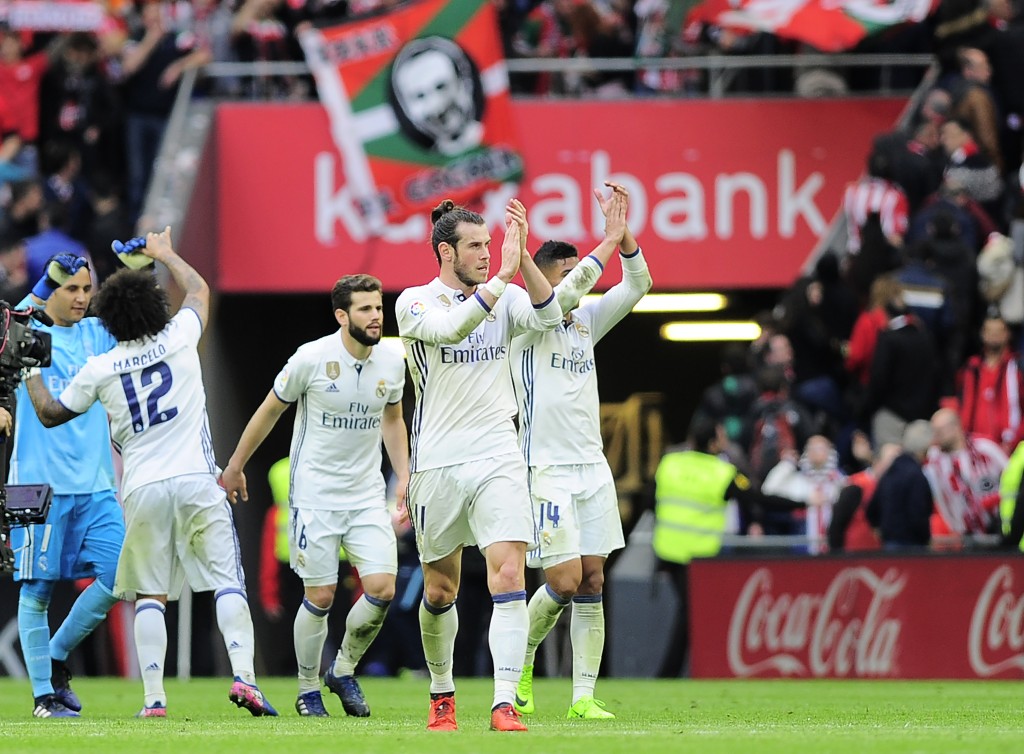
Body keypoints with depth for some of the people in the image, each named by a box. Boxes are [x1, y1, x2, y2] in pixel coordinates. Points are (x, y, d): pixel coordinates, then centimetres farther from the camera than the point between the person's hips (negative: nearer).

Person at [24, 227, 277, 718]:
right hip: (196, 481, -1)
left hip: (141, 490, 1)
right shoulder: (178, 339, 1)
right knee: (227, 581, 0)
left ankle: (154, 696, -3)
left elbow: (51, 414, 16)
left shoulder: (99, 370, 1)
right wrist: (164, 253, 39)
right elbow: (198, 289, 23)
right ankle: (243, 674, -17)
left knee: (150, 593, 6)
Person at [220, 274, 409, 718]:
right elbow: (270, 410, 2)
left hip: (367, 495, 4)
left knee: (382, 588, -10)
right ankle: (308, 689, 17)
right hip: (315, 495, -4)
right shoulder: (311, 359, -13)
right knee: (320, 597, -3)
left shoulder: (392, 364, 0)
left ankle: (343, 671, 14)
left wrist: (403, 474, 11)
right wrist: (236, 465, 9)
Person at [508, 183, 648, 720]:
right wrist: (609, 240, -22)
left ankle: (583, 697, 2)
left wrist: (623, 234, -11)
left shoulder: (586, 322, 12)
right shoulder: (526, 324, -5)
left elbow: (637, 286, 4)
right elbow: (556, 298, -23)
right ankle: (520, 665, 16)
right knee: (563, 583, -11)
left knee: (592, 582, 0)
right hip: (546, 470, -6)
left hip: (592, 467, 6)